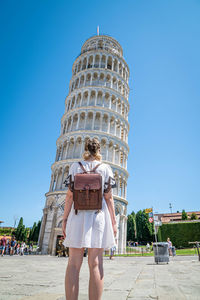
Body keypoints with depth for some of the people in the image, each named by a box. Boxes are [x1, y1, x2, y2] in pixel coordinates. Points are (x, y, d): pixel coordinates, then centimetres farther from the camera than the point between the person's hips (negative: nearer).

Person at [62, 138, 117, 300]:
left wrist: (65, 219, 6)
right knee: (95, 264, 3)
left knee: (74, 263, 5)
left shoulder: (75, 166, 6)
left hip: (77, 214, 1)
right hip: (99, 214, 0)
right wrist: (113, 221, 4)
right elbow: (108, 197, 0)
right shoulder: (105, 168, 4)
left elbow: (70, 195, 1)